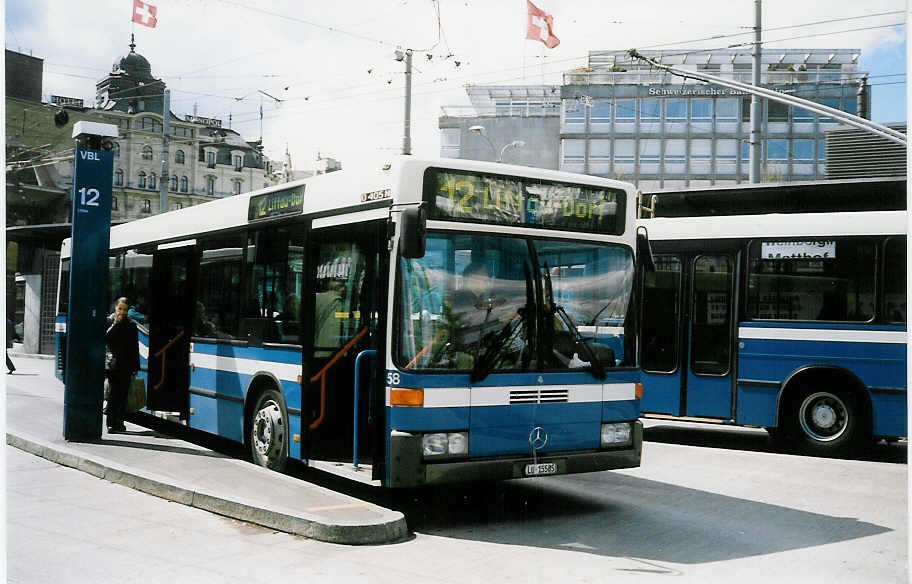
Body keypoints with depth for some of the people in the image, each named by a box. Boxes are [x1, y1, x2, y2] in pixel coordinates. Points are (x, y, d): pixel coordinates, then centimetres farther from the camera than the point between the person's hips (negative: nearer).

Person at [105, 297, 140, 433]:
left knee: (123, 394, 4)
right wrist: (116, 324, -14)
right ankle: (112, 423, -5)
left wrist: (135, 366, 7)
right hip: (113, 363, -3)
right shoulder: (109, 322, 4)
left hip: (126, 365, 3)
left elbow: (135, 347, 11)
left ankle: (119, 422, 13)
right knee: (114, 393, -8)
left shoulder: (130, 325, 11)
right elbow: (105, 338, -12)